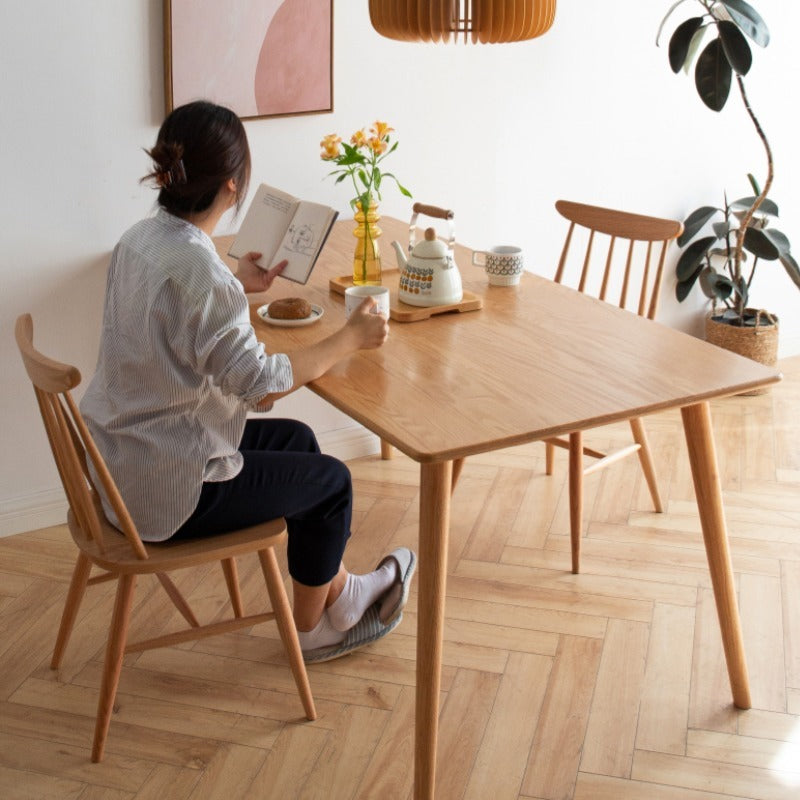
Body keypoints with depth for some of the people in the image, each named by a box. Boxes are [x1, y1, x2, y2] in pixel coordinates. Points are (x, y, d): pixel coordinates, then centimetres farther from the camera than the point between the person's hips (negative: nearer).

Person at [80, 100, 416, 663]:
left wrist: (239, 287, 29)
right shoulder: (198, 269, -29)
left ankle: (340, 595, 34)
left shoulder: (142, 239, 0)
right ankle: (312, 629, 31)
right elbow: (262, 383, -24)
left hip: (125, 460, 9)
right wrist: (350, 339, -12)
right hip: (169, 490, -9)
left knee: (295, 439, 22)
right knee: (331, 480, 8)